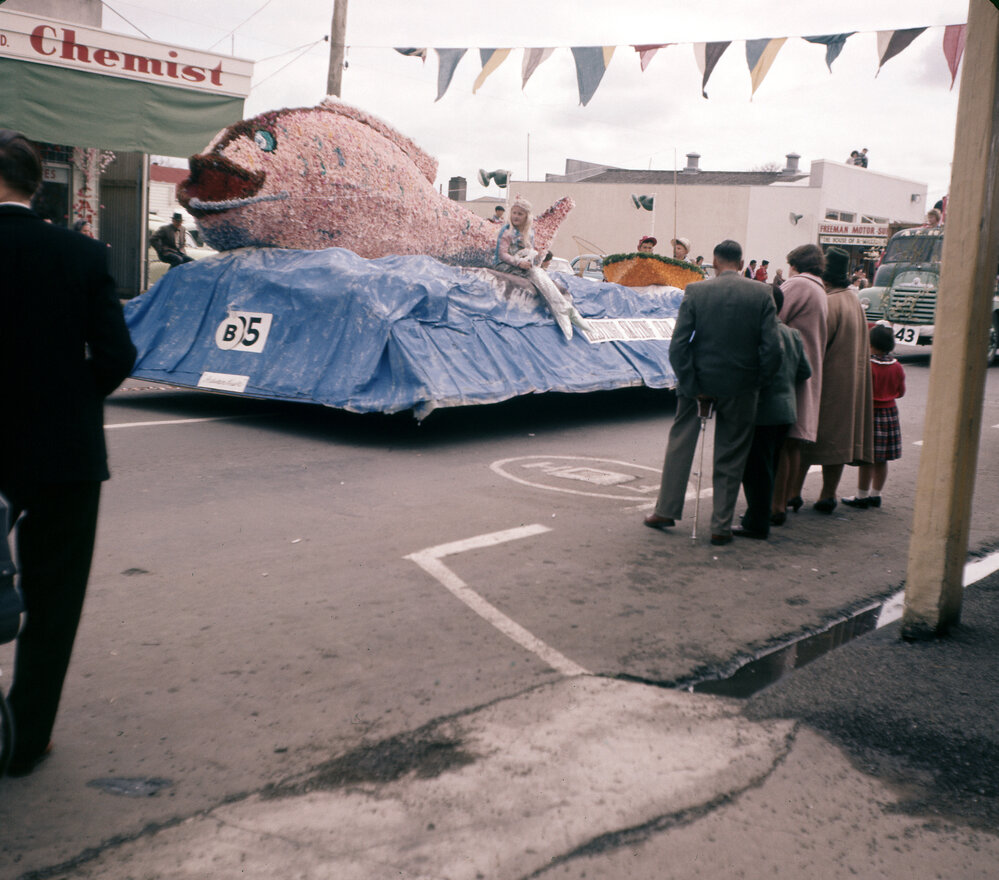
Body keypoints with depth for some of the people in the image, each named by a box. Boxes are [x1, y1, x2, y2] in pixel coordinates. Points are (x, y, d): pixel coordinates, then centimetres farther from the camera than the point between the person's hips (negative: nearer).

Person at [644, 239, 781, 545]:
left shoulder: (696, 291, -8)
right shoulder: (762, 293, -6)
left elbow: (678, 345, -13)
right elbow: (772, 348, -11)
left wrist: (691, 386, -6)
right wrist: (757, 382, 2)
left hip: (700, 382, 0)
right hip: (741, 389, 0)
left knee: (680, 444, 18)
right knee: (730, 458, 11)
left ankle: (666, 511, 24)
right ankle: (721, 526, 16)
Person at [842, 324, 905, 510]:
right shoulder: (897, 367, 2)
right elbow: (901, 392, 12)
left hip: (870, 415, -6)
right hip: (890, 413, 6)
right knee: (881, 460, 12)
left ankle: (862, 497, 4)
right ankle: (875, 495, 21)